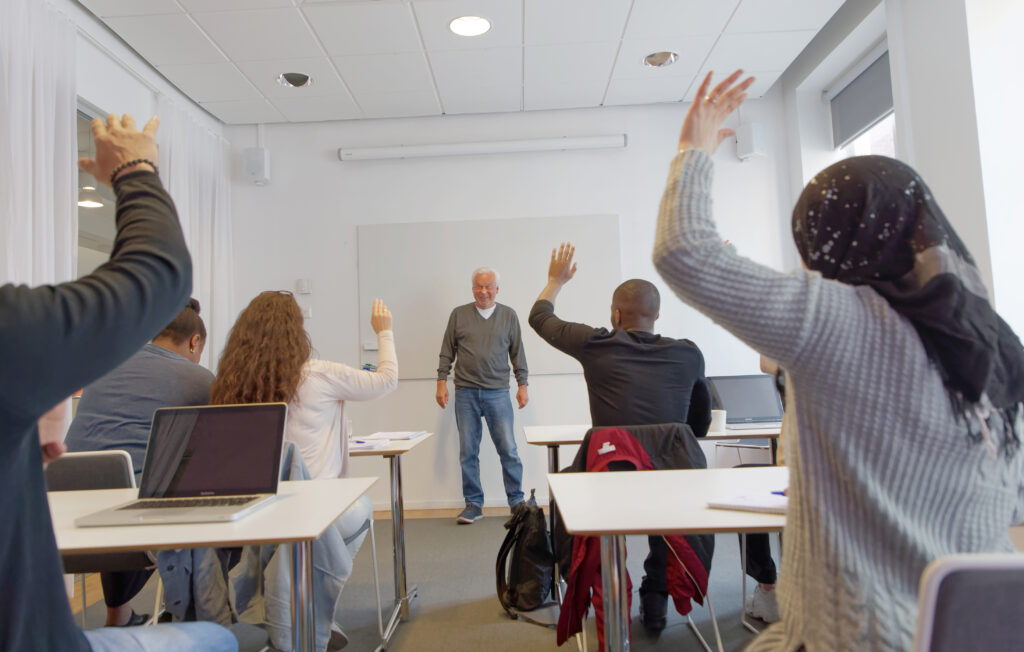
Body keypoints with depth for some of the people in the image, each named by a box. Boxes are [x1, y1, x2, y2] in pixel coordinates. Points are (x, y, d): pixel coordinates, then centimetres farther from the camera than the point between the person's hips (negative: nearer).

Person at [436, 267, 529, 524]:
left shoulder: (509, 315, 8)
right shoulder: (459, 314, 8)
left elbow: (518, 353, 11)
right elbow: (447, 352, 10)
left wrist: (522, 384, 6)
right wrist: (442, 381, 2)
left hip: (498, 393, 0)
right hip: (465, 393, 1)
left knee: (508, 450, 0)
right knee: (468, 452, 4)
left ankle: (517, 502, 14)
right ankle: (474, 505, 16)